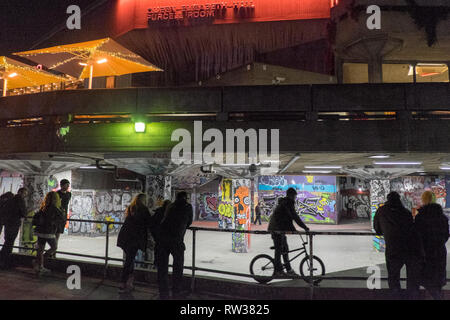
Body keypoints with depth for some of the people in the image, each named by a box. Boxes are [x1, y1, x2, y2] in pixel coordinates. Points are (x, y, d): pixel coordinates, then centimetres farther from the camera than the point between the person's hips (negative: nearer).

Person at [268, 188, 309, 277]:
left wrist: (293, 229, 19)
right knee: (279, 250, -3)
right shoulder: (287, 203, -14)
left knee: (285, 249, 14)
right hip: (277, 229, -10)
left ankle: (289, 270, 20)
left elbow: (289, 218, 21)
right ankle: (278, 271, 4)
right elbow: (295, 216, -20)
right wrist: (305, 227, -17)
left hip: (280, 229, 10)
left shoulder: (283, 203, 18)